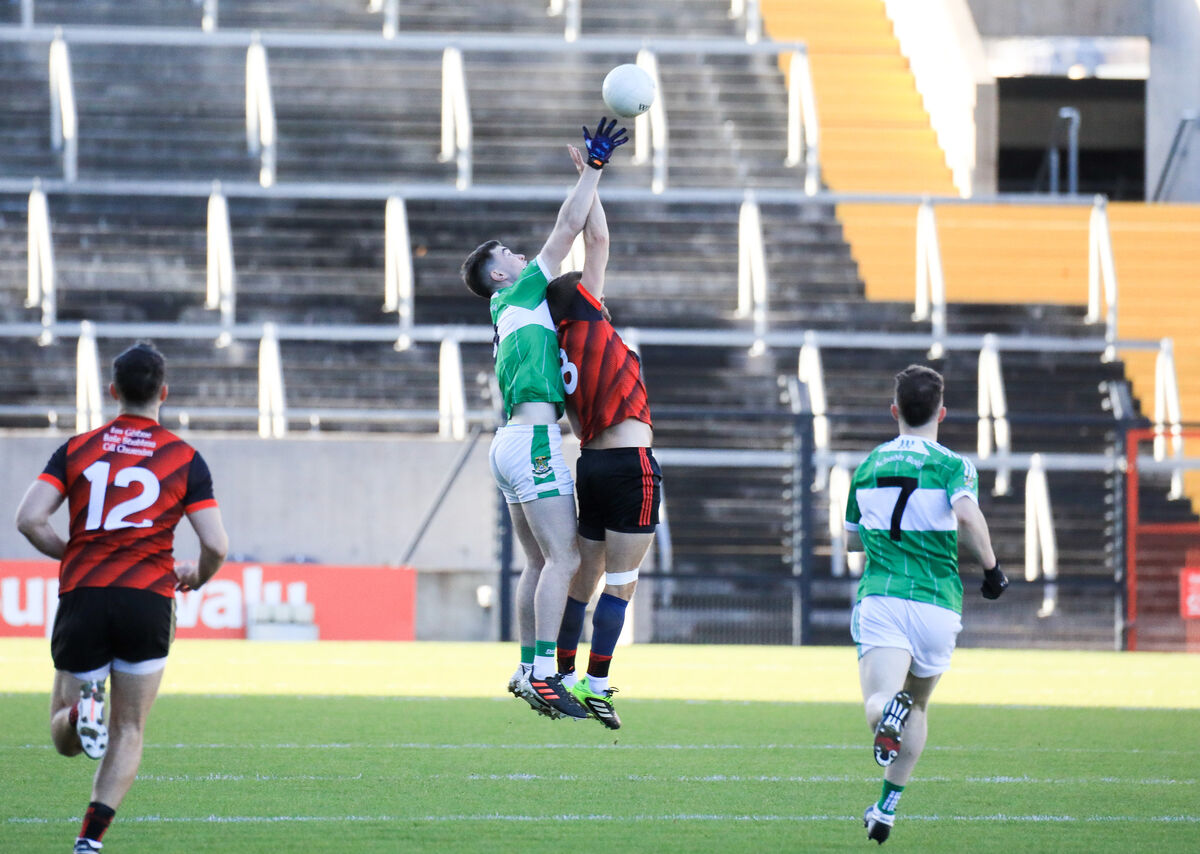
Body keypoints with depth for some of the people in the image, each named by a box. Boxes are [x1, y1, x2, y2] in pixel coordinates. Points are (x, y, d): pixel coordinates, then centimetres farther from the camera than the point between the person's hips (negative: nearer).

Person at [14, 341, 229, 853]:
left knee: (64, 739, 13)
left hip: (82, 599, 1)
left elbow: (29, 518, -3)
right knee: (128, 733, 11)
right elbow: (216, 546, -2)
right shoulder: (185, 459, 4)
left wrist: (70, 555, 14)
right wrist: (195, 577, 20)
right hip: (149, 598, -1)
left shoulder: (77, 449, 8)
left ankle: (82, 709, -23)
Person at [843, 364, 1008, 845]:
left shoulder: (868, 468, 14)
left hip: (879, 596, 1)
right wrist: (991, 568, -6)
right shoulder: (952, 466, 1)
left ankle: (888, 711, -52)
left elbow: (852, 540, 25)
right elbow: (968, 516, -20)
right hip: (936, 603, -1)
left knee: (879, 699, -15)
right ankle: (887, 805, 19)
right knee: (918, 705, 21)